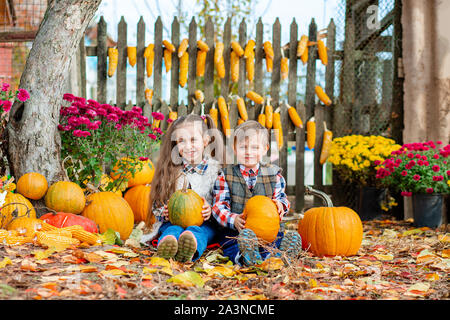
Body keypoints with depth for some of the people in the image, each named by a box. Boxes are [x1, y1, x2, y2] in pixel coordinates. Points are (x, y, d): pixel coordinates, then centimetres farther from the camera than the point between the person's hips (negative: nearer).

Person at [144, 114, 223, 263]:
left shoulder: (215, 169, 4)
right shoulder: (169, 170, 9)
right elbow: (157, 203, 11)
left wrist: (211, 211, -19)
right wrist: (163, 213, -12)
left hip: (204, 223, -2)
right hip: (173, 221, 2)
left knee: (197, 231, -36)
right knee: (173, 230, -33)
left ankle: (190, 250, -72)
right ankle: (166, 246, -68)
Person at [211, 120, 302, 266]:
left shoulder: (273, 173, 13)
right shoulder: (226, 176, 7)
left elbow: (281, 197, 17)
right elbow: (219, 206, 1)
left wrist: (280, 204, -10)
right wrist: (233, 219, -21)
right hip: (234, 231, -1)